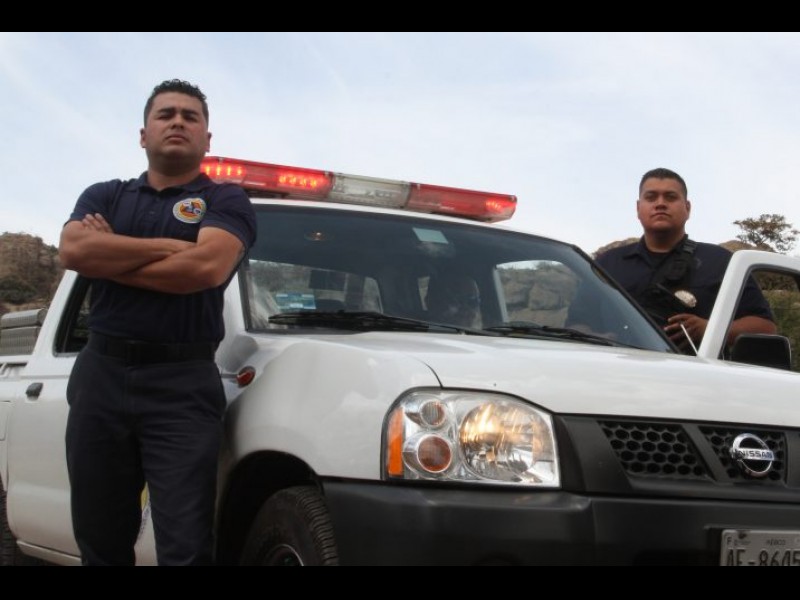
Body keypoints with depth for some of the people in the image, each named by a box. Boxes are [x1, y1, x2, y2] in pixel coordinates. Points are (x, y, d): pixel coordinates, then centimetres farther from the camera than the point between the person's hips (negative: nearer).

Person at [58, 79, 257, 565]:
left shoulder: (226, 202, 6)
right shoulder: (104, 196, 16)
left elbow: (209, 267, -15)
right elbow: (74, 251, -6)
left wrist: (108, 258, -4)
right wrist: (170, 246, -8)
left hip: (183, 385, -3)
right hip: (100, 377, 4)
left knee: (186, 547, -8)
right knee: (100, 543, 10)